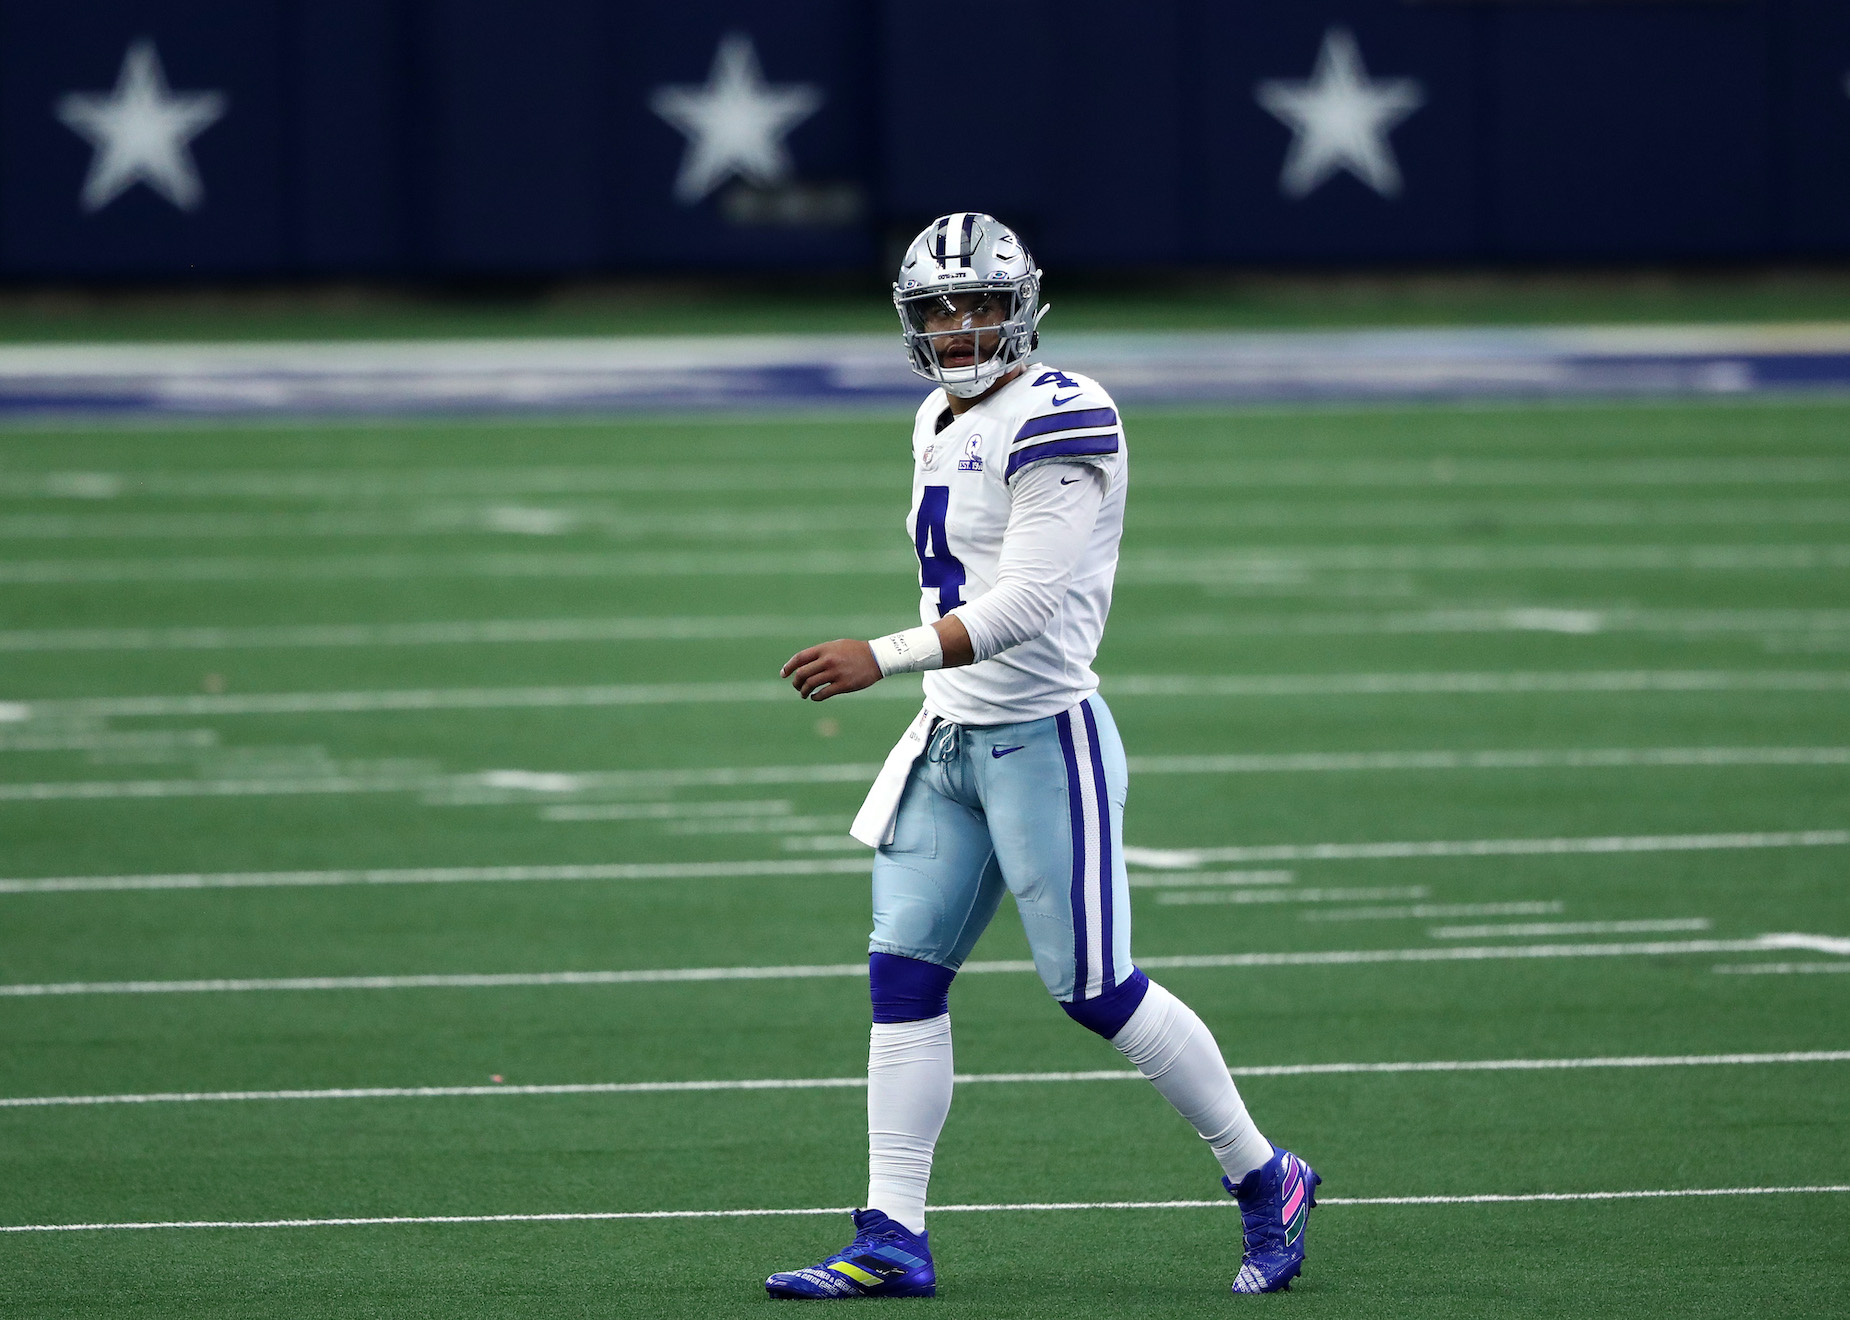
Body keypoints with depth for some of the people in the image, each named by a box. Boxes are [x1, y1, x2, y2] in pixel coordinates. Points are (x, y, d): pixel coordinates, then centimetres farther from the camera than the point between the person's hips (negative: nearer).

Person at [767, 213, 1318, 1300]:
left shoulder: (1056, 422, -15)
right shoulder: (943, 426, 14)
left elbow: (1025, 604, -24)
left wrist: (883, 660, -29)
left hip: (1043, 739, -8)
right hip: (951, 741, 9)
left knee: (1095, 989, -4)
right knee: (903, 979, 1)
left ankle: (1267, 1181, 13)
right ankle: (893, 1241, 2)